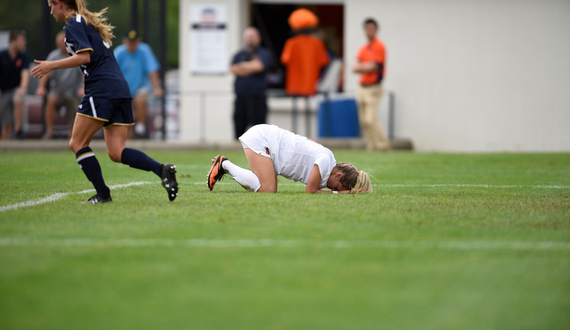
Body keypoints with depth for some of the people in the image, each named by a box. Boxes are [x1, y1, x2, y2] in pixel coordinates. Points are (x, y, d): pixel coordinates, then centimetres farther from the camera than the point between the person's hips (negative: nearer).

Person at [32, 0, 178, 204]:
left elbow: (85, 56, -16)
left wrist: (52, 65, -13)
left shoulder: (73, 23, -3)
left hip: (101, 89, -9)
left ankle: (102, 194, -6)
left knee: (77, 144, -1)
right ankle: (161, 170, -15)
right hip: (121, 89, 9)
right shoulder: (88, 22, 26)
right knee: (116, 153, 3)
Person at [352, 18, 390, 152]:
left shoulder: (379, 46, -7)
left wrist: (360, 67, 1)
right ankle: (371, 147, 10)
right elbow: (355, 68, 7)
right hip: (362, 88, 8)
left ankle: (383, 145, -7)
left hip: (373, 88, -8)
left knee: (371, 120, -16)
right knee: (363, 121, 6)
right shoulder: (363, 48, 16)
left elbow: (372, 68, -13)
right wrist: (367, 67, -10)